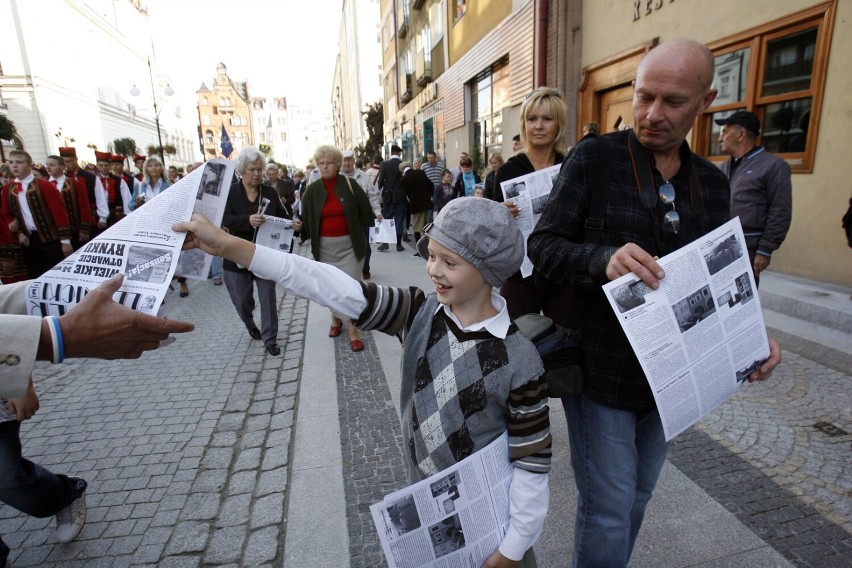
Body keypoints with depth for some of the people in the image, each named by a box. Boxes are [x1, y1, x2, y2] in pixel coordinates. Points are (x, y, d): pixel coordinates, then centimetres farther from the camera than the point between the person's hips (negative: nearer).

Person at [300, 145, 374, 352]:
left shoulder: (350, 185, -5)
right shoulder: (312, 190, 1)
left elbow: (365, 212, -1)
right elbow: (306, 219, 5)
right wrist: (314, 239, 2)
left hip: (350, 244, -2)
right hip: (325, 246, 3)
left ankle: (352, 330, 5)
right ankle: (336, 319, 35)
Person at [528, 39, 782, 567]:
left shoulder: (712, 182, 6)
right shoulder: (594, 157, -10)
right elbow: (543, 244, -13)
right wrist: (603, 261, -32)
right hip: (601, 370, -5)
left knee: (636, 499, 23)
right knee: (608, 511, 6)